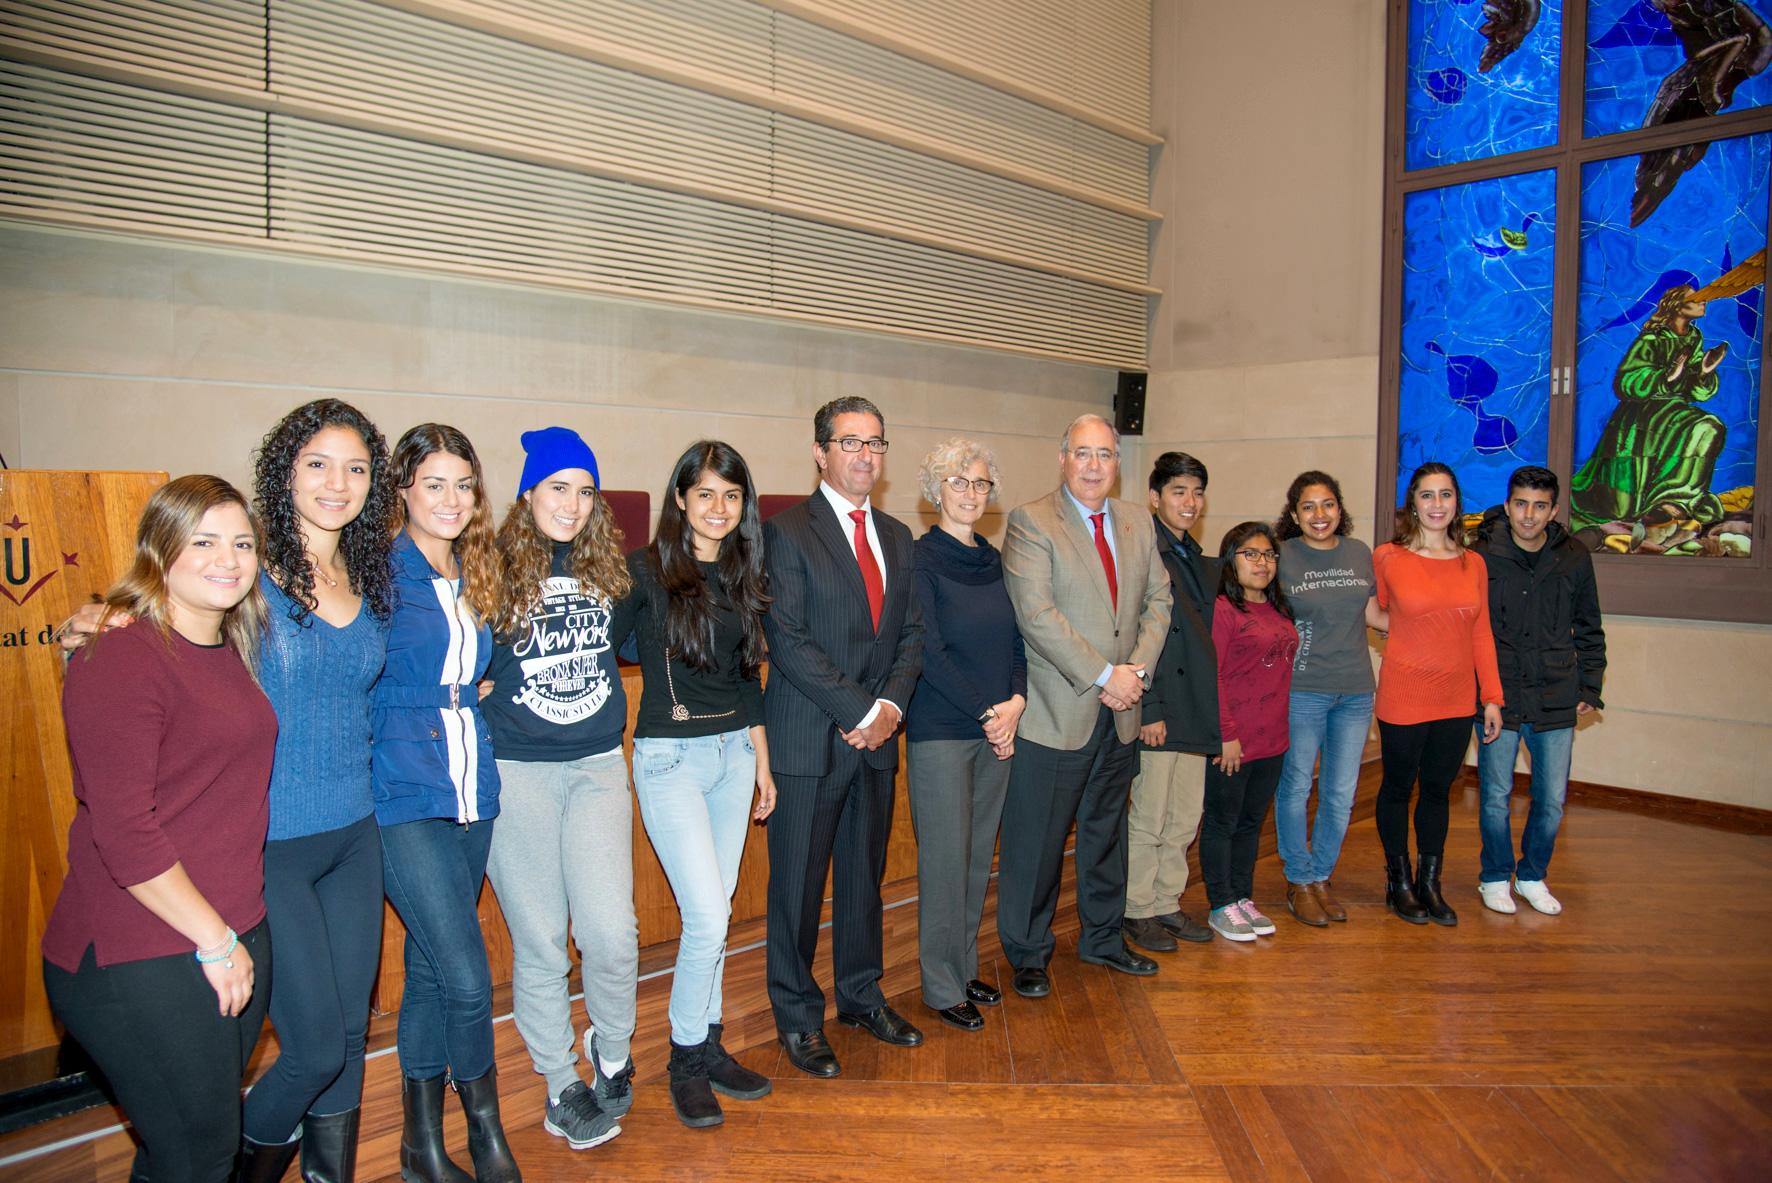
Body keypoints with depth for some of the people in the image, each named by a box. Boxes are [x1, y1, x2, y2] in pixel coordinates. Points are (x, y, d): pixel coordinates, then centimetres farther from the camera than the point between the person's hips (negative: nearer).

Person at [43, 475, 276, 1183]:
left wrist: (239, 935, 13)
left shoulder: (231, 650, 10)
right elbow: (122, 833, -20)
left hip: (237, 935, 8)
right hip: (140, 960, -7)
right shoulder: (119, 658, -16)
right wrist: (215, 942, -14)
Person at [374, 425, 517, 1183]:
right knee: (467, 977, -8)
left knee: (430, 966, 15)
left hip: (470, 793, 6)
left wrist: (475, 691, 10)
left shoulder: (474, 579, 12)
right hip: (405, 798, -6)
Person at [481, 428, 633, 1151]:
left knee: (611, 931, -5)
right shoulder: (494, 570, -5)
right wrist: (490, 692, -10)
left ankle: (612, 1054, 25)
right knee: (539, 941, 6)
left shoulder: (609, 568, 6)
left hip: (597, 766, 3)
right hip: (515, 772, -2)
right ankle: (560, 1085, 27)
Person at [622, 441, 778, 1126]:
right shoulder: (645, 570, -8)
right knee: (708, 918, -7)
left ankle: (709, 1046, 28)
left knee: (714, 911, 12)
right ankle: (685, 1059, 15)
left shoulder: (742, 577, 9)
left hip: (734, 754, 5)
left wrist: (762, 761, 14)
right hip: (670, 759, -5)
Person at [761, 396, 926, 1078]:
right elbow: (788, 642, -15)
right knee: (798, 882, 6)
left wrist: (890, 704, -6)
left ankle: (862, 997, 35)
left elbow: (910, 632, 10)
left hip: (876, 737, 6)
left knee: (865, 874, 17)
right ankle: (797, 1016, 24)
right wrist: (859, 710, -15)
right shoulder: (787, 533, -8)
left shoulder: (897, 537, 12)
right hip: (809, 740, -5)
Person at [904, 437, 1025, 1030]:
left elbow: (1016, 641, 12)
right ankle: (942, 987, 15)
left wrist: (1016, 701, -5)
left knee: (980, 855, 13)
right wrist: (986, 714, -13)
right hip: (940, 731, -6)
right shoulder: (921, 559, -8)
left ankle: (965, 968, 28)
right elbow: (929, 651, -13)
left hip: (997, 729, 6)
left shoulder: (994, 561, 12)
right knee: (946, 858, 0)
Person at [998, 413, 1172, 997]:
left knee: (1107, 831, 20)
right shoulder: (1031, 522, -10)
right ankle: (1028, 954, 22)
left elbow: (1158, 599, 9)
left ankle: (1103, 937, 38)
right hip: (1056, 712, -6)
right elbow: (1037, 615, -18)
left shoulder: (1136, 522, 10)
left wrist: (1136, 669, -6)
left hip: (1121, 710, 6)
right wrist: (1104, 675, -18)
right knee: (1037, 840, 4)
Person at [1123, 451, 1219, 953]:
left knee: (1185, 820, 15)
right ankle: (1138, 911, 19)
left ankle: (1167, 903, 29)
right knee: (1148, 821, 4)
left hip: (1194, 711, 8)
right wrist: (1148, 708, -18)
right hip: (1155, 710, -8)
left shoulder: (1201, 562, 14)